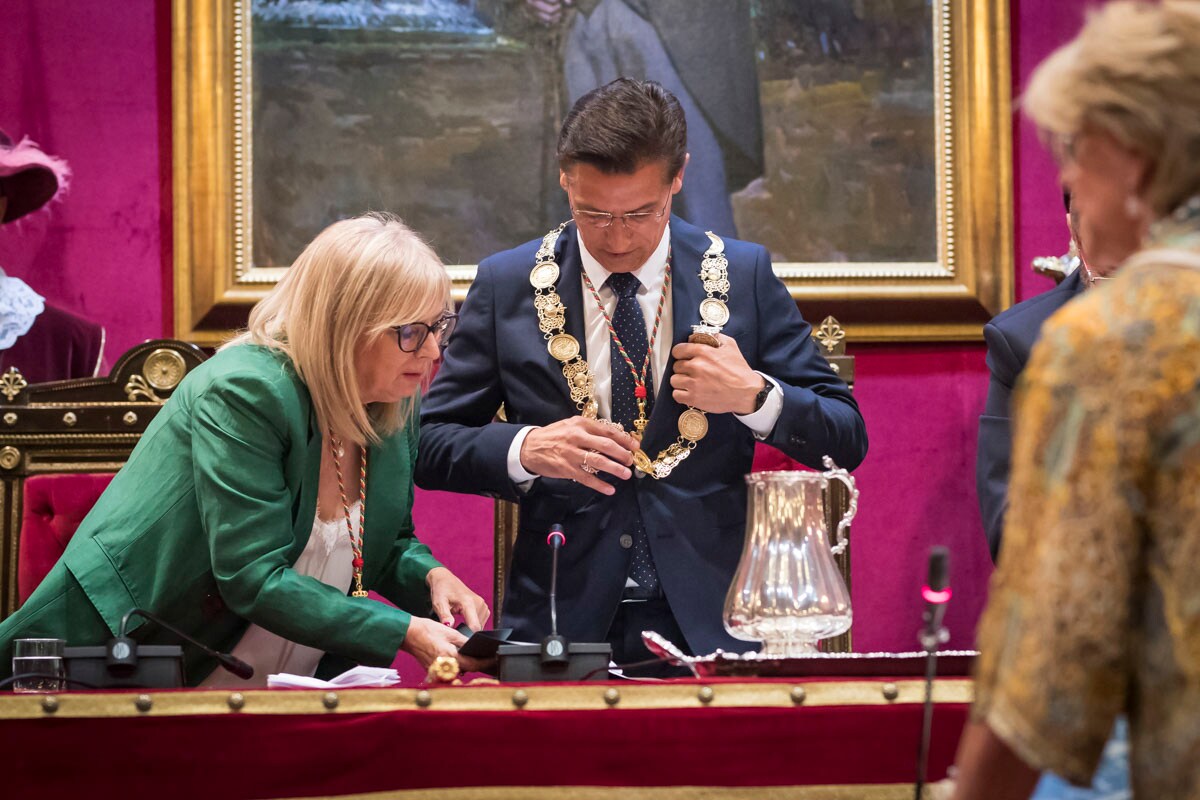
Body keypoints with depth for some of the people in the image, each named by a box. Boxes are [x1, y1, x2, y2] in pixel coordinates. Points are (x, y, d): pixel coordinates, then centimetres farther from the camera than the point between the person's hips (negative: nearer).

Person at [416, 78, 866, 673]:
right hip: (561, 621, 0)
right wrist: (524, 450, -10)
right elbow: (429, 443, 8)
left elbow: (846, 441, 8)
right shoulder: (507, 285, 6)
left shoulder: (744, 277, 6)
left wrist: (755, 397, -10)